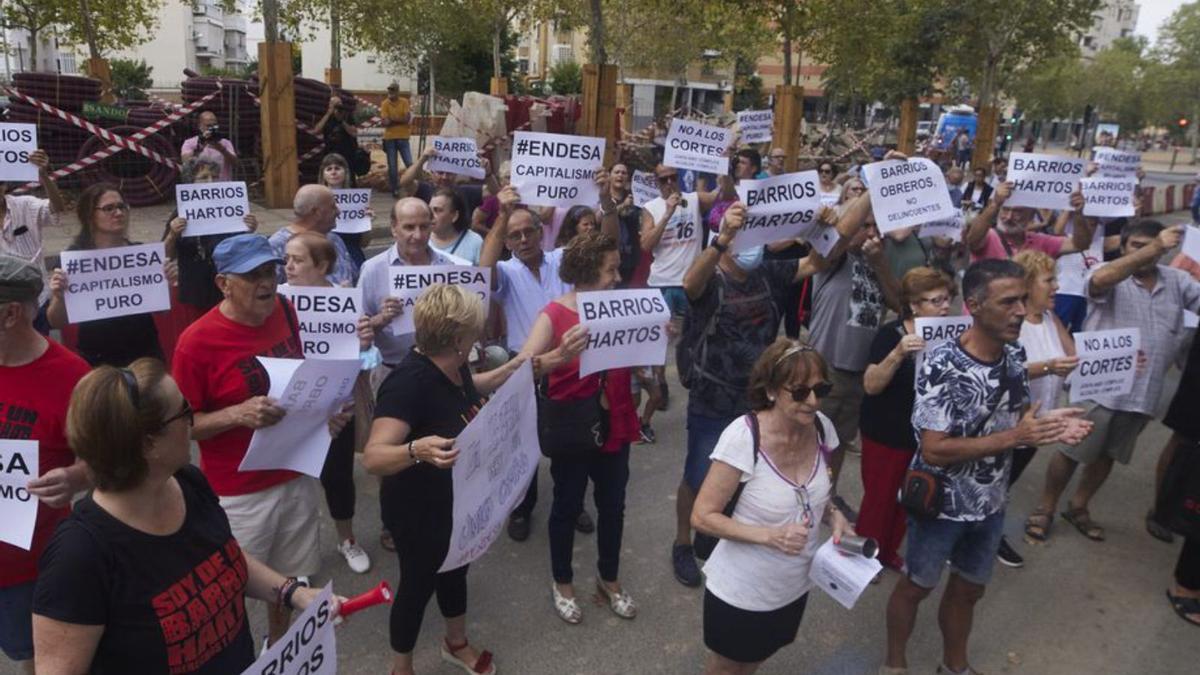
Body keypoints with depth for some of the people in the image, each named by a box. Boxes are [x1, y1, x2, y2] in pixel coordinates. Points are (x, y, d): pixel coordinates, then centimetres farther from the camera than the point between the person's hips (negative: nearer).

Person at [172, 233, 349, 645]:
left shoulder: (284, 312, -2)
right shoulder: (197, 341, -19)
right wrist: (237, 414, -28)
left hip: (297, 476, 5)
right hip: (238, 493, -5)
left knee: (290, 578, 21)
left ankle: (278, 648, 45)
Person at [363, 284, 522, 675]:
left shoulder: (452, 365, -8)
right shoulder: (409, 382, -34)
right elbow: (373, 457, -41)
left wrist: (508, 370, 7)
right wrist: (417, 450, -60)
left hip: (458, 500, 8)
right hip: (418, 510, -8)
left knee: (455, 570, 26)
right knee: (419, 584, 13)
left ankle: (456, 643, 52)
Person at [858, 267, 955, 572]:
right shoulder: (891, 333, -17)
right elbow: (871, 386, -23)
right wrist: (898, 354, -37)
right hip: (886, 433, -5)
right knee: (879, 497, 5)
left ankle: (888, 552, 37)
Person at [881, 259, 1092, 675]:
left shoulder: (1015, 355, -6)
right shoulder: (942, 366, -27)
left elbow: (1015, 418, 8)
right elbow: (933, 450, -28)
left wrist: (1047, 426, -14)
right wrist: (1015, 438, -30)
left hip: (990, 502, 6)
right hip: (941, 503, -6)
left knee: (968, 588, 24)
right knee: (916, 586, 16)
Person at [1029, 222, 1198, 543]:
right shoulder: (1112, 278, -10)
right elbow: (1100, 279, -34)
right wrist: (1154, 247, -40)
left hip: (1143, 392, 6)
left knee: (1108, 455, 18)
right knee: (1072, 452, 4)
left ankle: (1078, 508, 36)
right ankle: (1044, 509, 21)